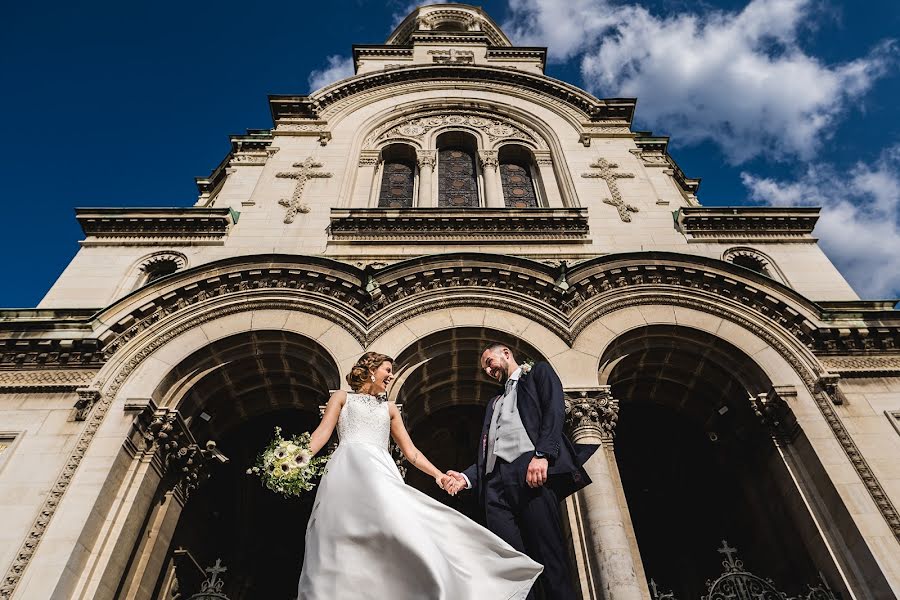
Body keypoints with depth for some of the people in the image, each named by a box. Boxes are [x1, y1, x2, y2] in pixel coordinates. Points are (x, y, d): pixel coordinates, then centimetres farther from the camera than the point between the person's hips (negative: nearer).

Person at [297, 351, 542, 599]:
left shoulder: (389, 408, 28)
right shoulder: (342, 398, 20)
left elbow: (410, 451, 25)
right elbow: (323, 432, 5)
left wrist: (437, 474, 15)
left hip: (382, 474, 3)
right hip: (347, 471, -2)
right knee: (344, 545, -13)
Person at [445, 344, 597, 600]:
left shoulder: (538, 372, 18)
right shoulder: (494, 402, 35)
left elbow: (555, 410, -1)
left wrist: (542, 454, -16)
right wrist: (467, 477, 8)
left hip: (531, 472, -5)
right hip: (495, 482, 6)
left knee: (549, 557, -12)